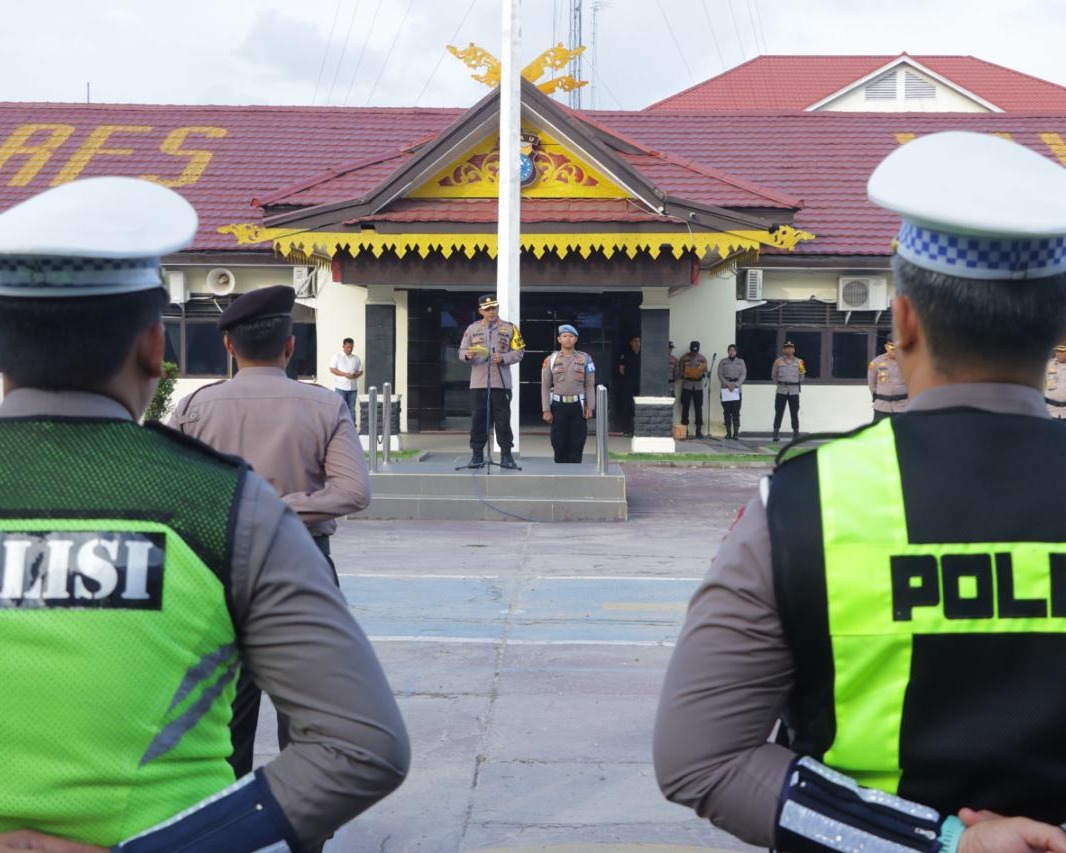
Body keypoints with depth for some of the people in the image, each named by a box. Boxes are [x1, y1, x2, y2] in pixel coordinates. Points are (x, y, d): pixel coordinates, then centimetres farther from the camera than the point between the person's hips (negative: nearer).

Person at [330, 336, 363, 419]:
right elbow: (332, 369, -6)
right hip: (341, 387, -4)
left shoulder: (356, 358, 13)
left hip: (353, 387, 4)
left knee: (351, 409, 6)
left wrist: (356, 375, -10)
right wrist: (344, 374, -17)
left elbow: (360, 371, 14)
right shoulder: (337, 357, 1)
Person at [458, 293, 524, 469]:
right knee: (477, 419, 3)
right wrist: (467, 355, -13)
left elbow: (519, 352, 2)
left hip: (501, 382, -1)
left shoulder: (510, 328, 6)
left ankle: (506, 455, 5)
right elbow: (461, 351, 10)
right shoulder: (472, 328, 11)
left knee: (503, 419, -1)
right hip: (478, 382, 2)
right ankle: (477, 454, 10)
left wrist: (503, 358, -14)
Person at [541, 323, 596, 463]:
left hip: (578, 405, 0)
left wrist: (590, 407, -2)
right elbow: (545, 386, 3)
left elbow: (590, 385, 6)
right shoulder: (551, 360, 3)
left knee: (577, 443, 1)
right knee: (559, 443, 2)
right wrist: (546, 410, -3)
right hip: (558, 406, 0)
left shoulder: (585, 359, 5)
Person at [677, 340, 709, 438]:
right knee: (685, 408, 1)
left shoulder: (703, 358, 5)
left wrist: (702, 375, -13)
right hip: (686, 385, -1)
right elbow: (679, 371, 4)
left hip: (698, 386, 1)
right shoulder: (684, 358, 2)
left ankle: (699, 430, 3)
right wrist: (683, 375, -17)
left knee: (698, 408, 0)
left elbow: (705, 371, 8)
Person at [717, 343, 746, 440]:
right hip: (725, 388, 1)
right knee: (727, 411, -1)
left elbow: (743, 375, 2)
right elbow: (720, 375, 1)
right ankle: (728, 432, 3)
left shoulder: (741, 361, 10)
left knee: (736, 411, -7)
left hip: (736, 389, 0)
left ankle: (736, 433, -8)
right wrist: (728, 384, -13)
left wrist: (735, 384, -11)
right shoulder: (723, 362, 9)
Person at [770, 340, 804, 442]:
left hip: (794, 391, 1)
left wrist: (796, 385, 12)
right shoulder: (778, 361, 2)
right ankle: (776, 434, 2)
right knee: (779, 412, -1)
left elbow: (801, 376, 15)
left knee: (794, 413, 2)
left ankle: (796, 434, 6)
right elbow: (773, 376, 15)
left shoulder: (798, 362, 5)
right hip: (781, 391, -1)